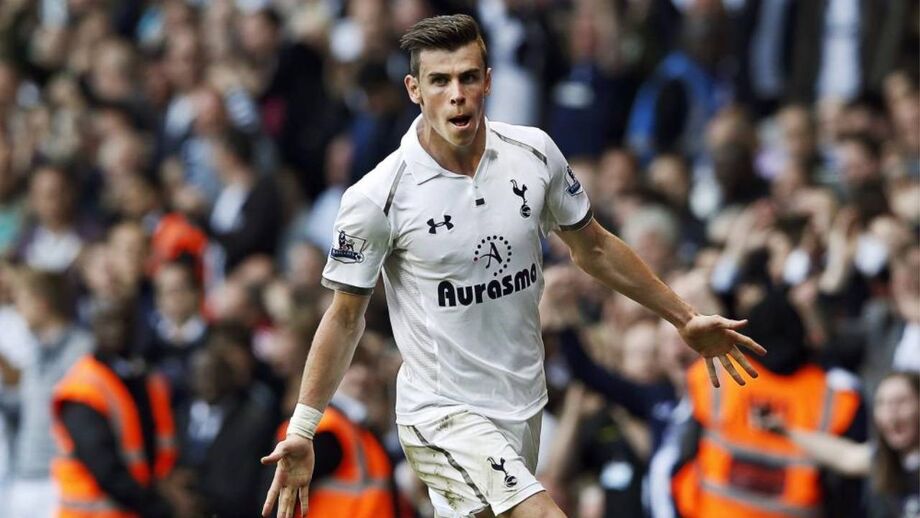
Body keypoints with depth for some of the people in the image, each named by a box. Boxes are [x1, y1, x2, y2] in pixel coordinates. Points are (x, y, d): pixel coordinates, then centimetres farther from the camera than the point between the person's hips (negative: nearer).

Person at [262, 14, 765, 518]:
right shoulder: (377, 198, -14)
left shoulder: (534, 153, -2)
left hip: (524, 402, 5)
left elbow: (592, 248, 14)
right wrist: (301, 430, -7)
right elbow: (345, 316, -4)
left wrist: (684, 319, 18)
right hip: (441, 414, -5)